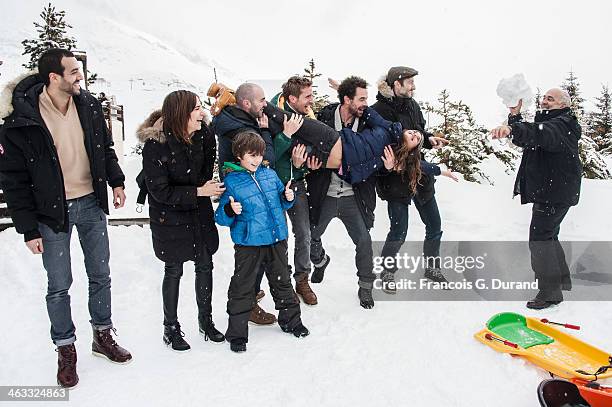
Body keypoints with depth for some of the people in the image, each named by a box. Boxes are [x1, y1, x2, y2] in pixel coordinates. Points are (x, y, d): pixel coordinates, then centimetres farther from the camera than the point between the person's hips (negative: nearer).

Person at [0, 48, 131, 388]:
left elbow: (105, 148, 14)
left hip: (91, 205, 4)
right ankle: (65, 349, 26)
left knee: (100, 275, 14)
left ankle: (103, 335, 34)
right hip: (52, 213, -4)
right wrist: (29, 229, -11)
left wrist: (116, 181, 6)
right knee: (59, 285, 7)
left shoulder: (89, 105, -2)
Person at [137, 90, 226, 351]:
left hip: (200, 214, 5)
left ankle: (206, 320, 31)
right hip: (170, 218, -5)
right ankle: (171, 329, 26)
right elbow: (161, 191, -20)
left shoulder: (203, 135, -8)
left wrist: (208, 186, -4)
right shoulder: (155, 145, -22)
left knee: (205, 265, 11)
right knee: (173, 271, 7)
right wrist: (199, 191, -23)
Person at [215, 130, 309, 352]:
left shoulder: (270, 174, 7)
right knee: (242, 287, 3)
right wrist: (230, 211, -27)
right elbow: (220, 217, -7)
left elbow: (281, 202, 20)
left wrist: (288, 198, -1)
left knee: (282, 280, 18)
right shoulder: (231, 182, -8)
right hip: (248, 243, -4)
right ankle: (237, 333, 17)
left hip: (277, 238, 5)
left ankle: (290, 320, 35)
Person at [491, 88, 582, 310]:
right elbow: (525, 138, 12)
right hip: (546, 192, 11)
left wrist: (512, 129, -56)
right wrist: (515, 116, -3)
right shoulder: (548, 121, 18)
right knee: (548, 236, 22)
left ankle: (550, 291, -2)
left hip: (556, 193, -11)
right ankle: (561, 279, 38)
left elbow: (540, 133, -39)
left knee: (540, 238, -10)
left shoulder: (562, 125, -16)